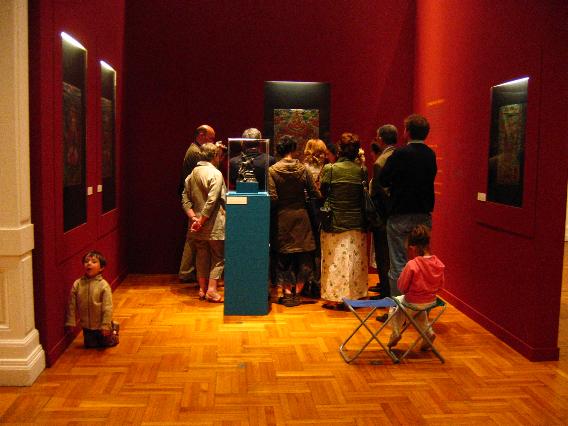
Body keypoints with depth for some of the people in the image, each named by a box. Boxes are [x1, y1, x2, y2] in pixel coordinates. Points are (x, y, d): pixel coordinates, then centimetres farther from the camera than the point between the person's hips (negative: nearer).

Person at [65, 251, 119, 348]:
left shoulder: (103, 285, -20)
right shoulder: (77, 284, -10)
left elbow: (107, 307, -18)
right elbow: (71, 305, -4)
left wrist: (106, 325, -19)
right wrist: (70, 322, -4)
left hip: (101, 325, -3)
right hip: (86, 325, 3)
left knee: (107, 343, 12)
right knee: (90, 345, 17)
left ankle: (113, 329, 41)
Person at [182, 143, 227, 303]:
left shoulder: (192, 174, 9)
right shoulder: (215, 173, -13)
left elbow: (186, 199, 5)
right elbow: (212, 201, -22)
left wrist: (194, 217, -3)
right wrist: (201, 221, -17)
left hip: (198, 225, 7)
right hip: (214, 224, -7)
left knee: (202, 256, 14)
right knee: (218, 257, 4)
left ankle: (202, 289, 20)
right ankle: (212, 290, 0)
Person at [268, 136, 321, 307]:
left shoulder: (272, 170, -8)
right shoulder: (303, 169, -3)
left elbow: (272, 198, -13)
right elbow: (315, 194, -1)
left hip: (282, 217, -1)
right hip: (300, 216, 1)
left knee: (283, 256, 8)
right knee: (303, 256, 11)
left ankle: (287, 293, 9)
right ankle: (297, 292, 15)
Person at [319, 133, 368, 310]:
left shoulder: (329, 168, -9)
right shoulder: (361, 170, -2)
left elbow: (322, 193, -4)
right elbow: (365, 196, 3)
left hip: (335, 222, -2)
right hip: (356, 222, 2)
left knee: (335, 260, 6)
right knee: (355, 260, 12)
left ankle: (335, 297, 9)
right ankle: (355, 294, 19)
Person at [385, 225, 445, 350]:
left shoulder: (412, 265, -27)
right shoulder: (439, 263, -11)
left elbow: (402, 287, -16)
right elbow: (440, 286, 1)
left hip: (413, 302, -5)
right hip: (431, 301, 5)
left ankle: (395, 333, 27)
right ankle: (428, 332, 29)